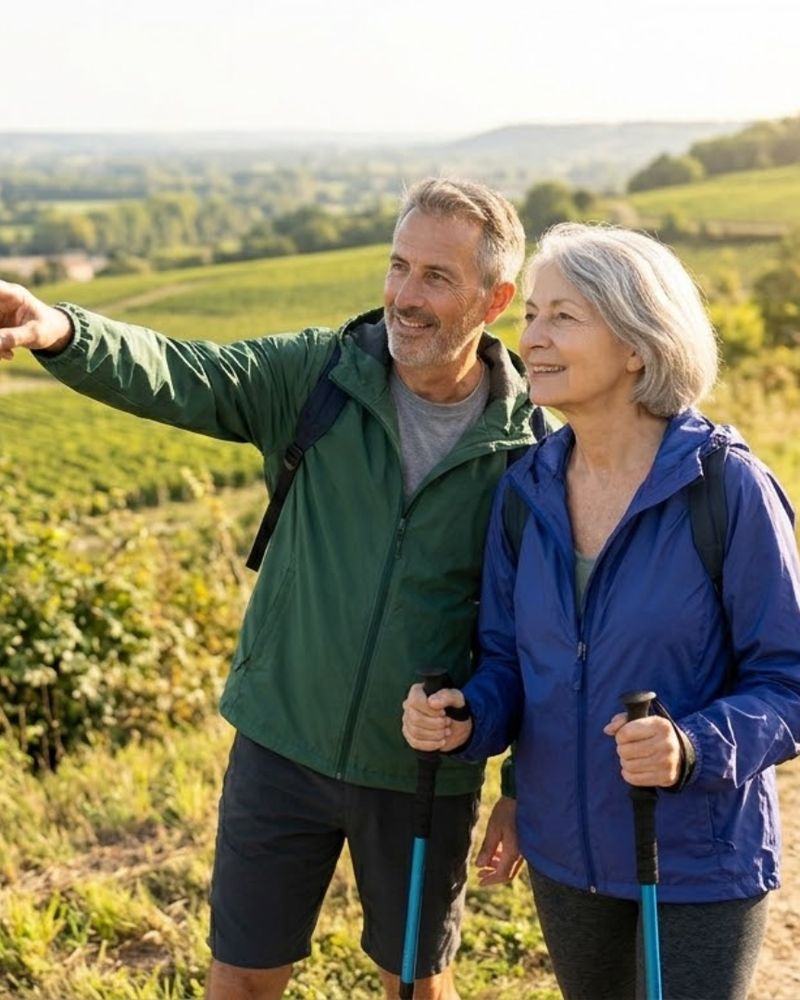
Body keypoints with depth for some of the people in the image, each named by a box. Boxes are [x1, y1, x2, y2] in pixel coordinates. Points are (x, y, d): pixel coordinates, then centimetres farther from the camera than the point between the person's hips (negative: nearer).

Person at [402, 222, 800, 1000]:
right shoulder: (525, 489, -4)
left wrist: (694, 749, -32)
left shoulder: (726, 487, -19)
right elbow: (508, 663, 5)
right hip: (564, 852, 5)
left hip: (698, 864, -5)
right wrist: (464, 717, -16)